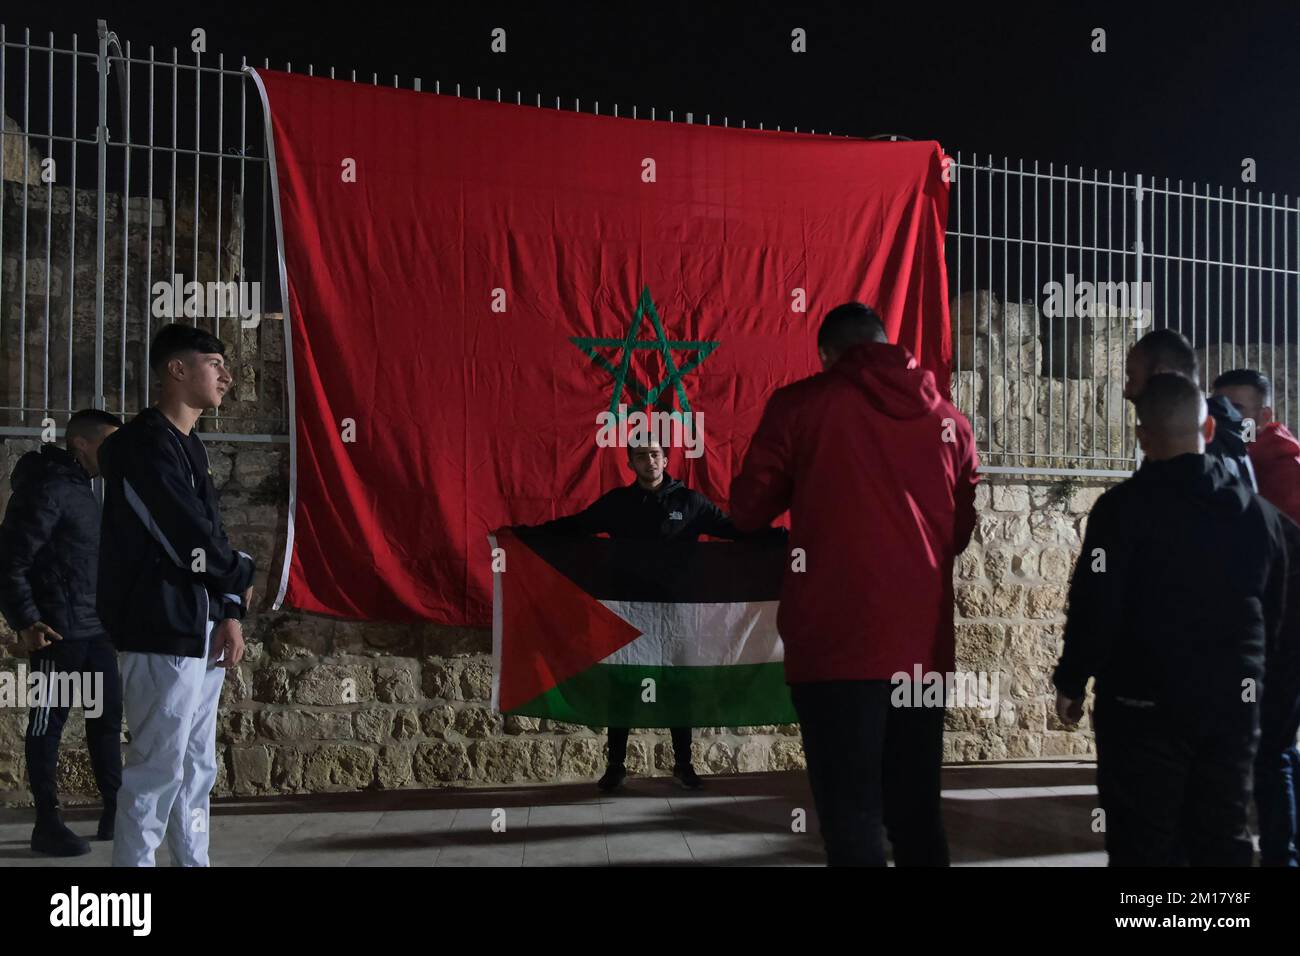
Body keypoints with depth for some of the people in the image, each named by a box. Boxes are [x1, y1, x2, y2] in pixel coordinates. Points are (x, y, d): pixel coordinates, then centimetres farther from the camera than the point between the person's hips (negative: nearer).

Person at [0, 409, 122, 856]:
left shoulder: (81, 489, 15)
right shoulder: (47, 488, -12)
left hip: (93, 628, 9)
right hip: (57, 631, -9)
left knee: (108, 716, 11)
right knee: (48, 723, 1)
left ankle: (114, 813, 19)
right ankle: (48, 823, 10)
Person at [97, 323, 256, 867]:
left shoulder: (190, 446, 16)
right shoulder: (144, 444, -13)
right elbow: (191, 540, -19)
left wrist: (229, 614, 4)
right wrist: (241, 582, -1)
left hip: (200, 627, 9)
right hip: (164, 632, -9)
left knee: (197, 766, 13)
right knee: (158, 768, -5)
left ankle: (192, 861, 22)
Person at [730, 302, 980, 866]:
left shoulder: (800, 403, 0)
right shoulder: (946, 417, 11)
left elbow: (747, 510, 6)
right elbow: (962, 531, 18)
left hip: (837, 640, -4)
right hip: (923, 644, 4)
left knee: (851, 815, -1)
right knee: (916, 811, 13)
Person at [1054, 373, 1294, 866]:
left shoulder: (1124, 506, -11)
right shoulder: (1260, 511, 8)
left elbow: (1094, 607, -14)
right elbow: (1274, 613, 16)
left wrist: (1070, 682, -3)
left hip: (1145, 701, -5)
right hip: (1234, 702, 5)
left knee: (1146, 844, 3)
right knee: (1223, 838, 14)